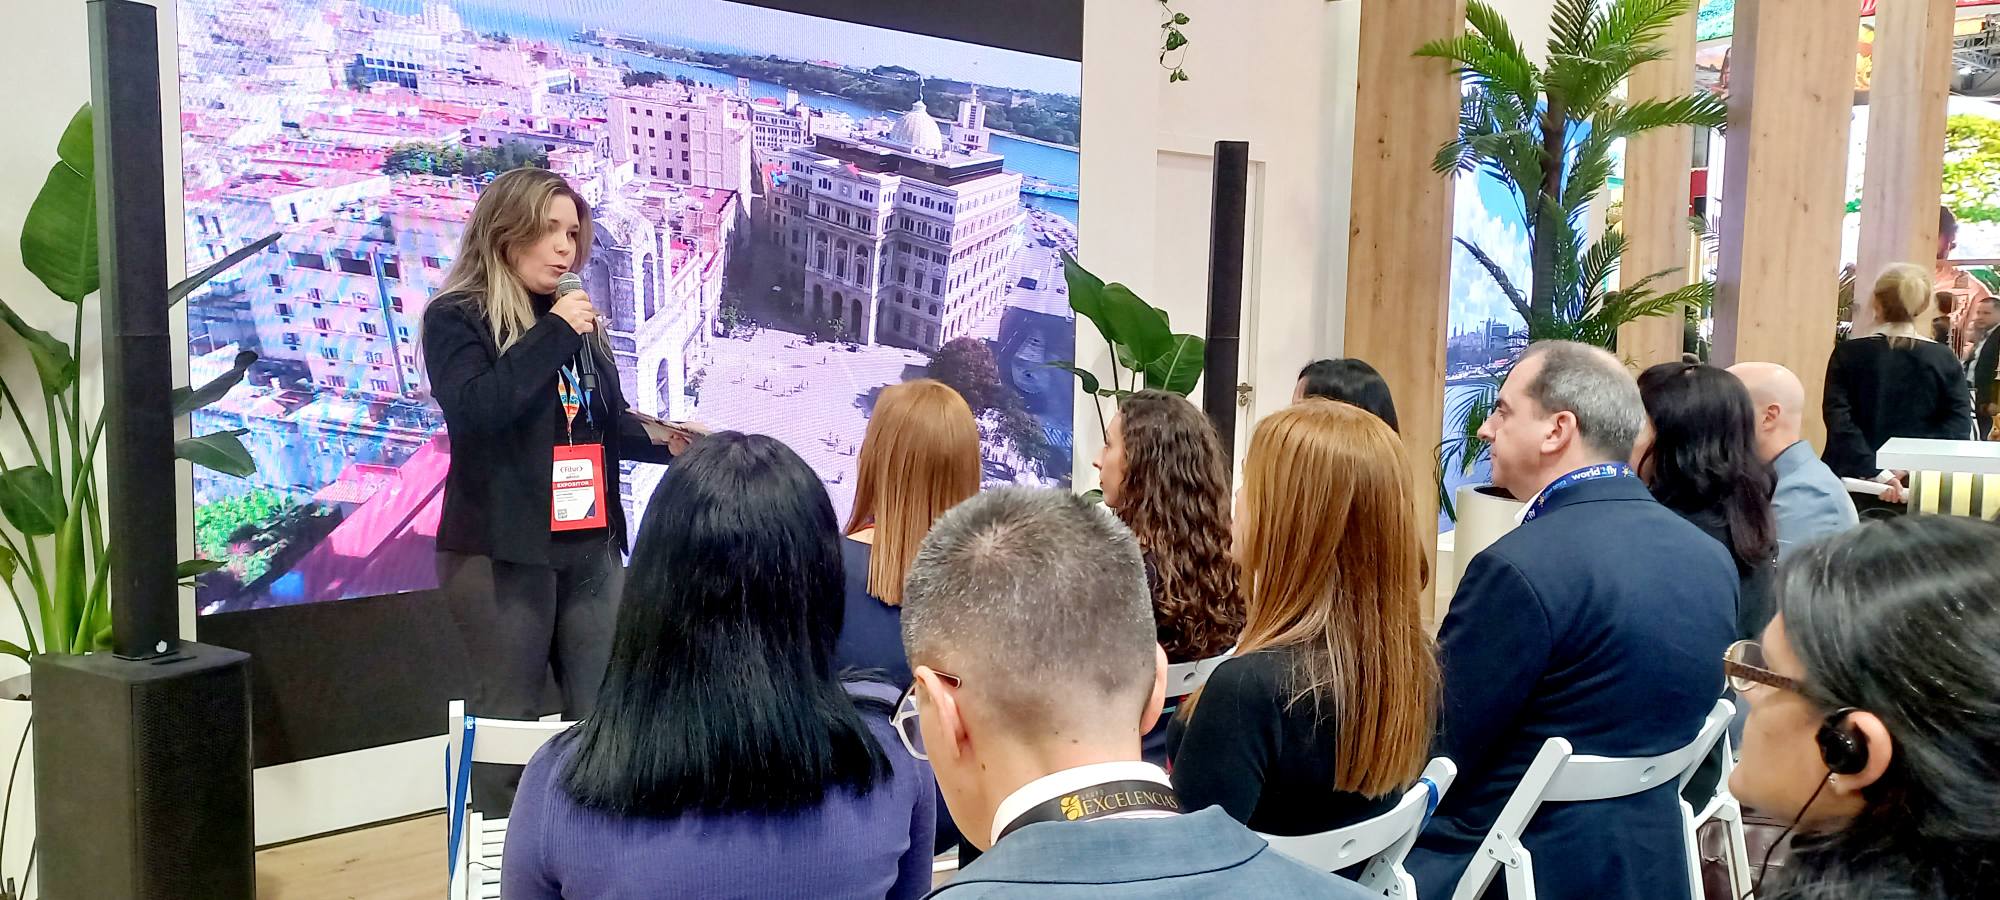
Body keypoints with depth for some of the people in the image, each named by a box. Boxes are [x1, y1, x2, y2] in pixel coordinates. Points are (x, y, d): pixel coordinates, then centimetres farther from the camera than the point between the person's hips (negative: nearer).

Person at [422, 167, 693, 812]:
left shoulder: (578, 319, 13)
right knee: (507, 721, 2)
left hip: (591, 546, 6)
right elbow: (473, 409, -23)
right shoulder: (457, 318, -4)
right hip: (501, 550, -6)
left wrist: (666, 442, 0)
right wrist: (553, 334, -20)